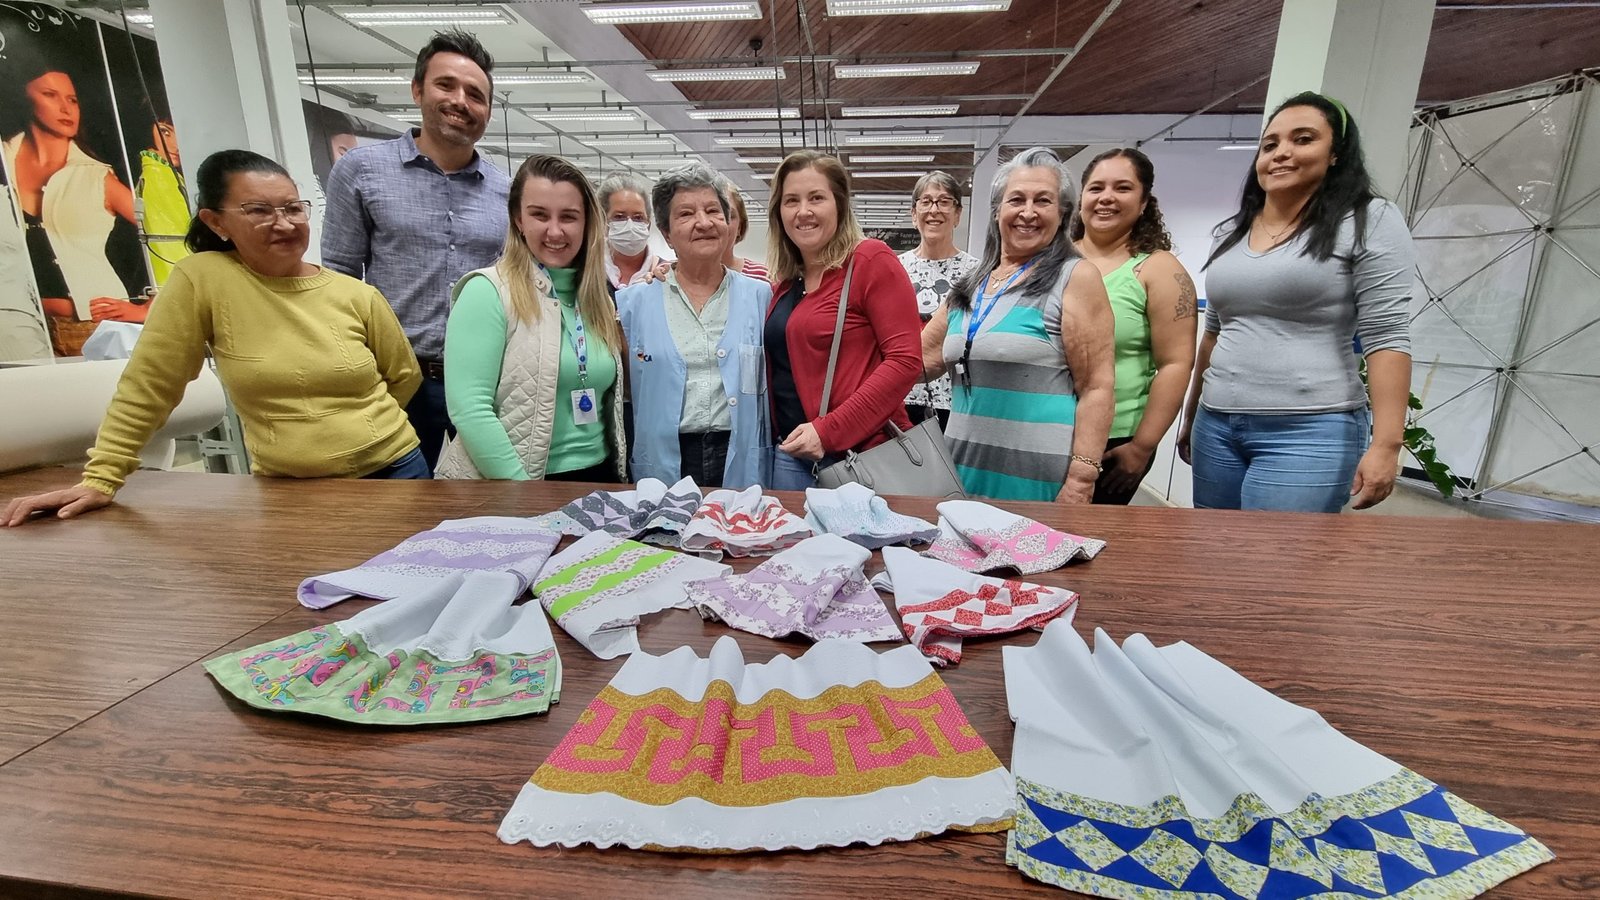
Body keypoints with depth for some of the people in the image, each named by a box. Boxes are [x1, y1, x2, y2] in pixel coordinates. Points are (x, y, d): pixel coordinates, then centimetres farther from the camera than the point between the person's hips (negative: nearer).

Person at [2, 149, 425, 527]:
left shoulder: (358, 297, -4)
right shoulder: (202, 280, -7)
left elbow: (405, 375, 10)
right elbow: (147, 387, -3)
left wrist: (365, 426, 5)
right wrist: (100, 479, -3)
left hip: (394, 474, 1)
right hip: (287, 491, -1)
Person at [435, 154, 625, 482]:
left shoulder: (598, 299, 6)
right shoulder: (488, 292, -11)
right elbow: (469, 407, -17)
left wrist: (619, 474, 3)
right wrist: (525, 493, -19)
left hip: (597, 479, 5)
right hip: (507, 490, -5)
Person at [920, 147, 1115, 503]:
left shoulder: (1076, 278, -6)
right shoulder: (972, 283, 11)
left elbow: (1096, 388, -10)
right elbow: (917, 359, 14)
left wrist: (1081, 481, -16)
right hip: (965, 468, 5)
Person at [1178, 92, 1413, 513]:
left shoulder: (1370, 221, -3)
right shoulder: (1230, 233, 13)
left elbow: (1387, 337, -9)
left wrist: (1385, 444, -17)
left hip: (1311, 433, -5)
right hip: (1216, 426, 5)